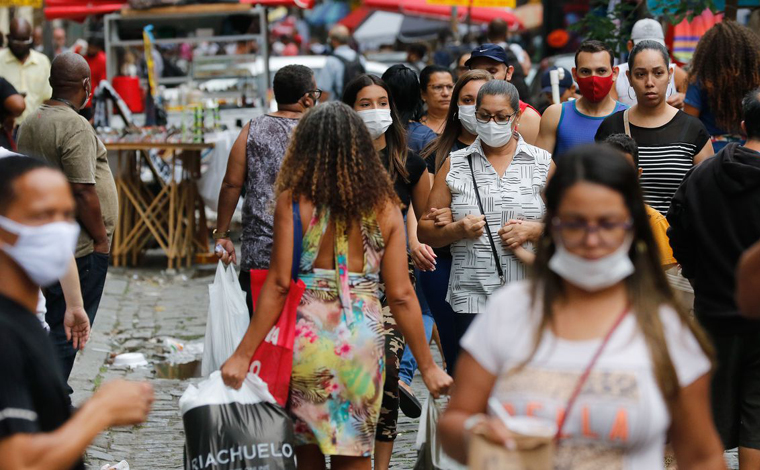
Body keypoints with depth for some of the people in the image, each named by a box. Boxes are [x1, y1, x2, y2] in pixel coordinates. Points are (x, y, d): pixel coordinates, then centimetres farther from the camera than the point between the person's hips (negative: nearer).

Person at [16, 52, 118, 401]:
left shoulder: (30, 123, 11)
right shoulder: (75, 126, -17)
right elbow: (83, 191, -22)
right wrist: (101, 238, -13)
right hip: (79, 248, -9)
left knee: (58, 324, 18)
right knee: (68, 331, -4)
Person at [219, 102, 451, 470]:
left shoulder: (293, 201, -5)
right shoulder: (385, 207, 1)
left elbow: (278, 286, -9)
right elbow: (400, 295, 0)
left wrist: (243, 355, -5)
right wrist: (427, 366, 7)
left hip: (306, 334, -1)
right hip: (362, 339, 2)